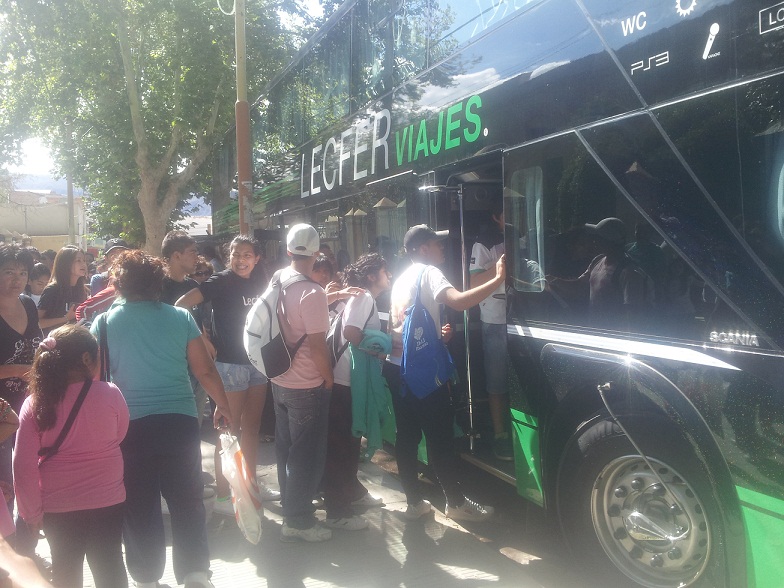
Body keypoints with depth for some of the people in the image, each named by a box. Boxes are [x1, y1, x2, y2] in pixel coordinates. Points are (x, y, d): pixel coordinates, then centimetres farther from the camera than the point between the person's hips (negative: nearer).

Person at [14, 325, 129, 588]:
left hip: (58, 506, 1)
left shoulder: (34, 404, -12)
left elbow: (23, 464, -10)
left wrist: (32, 514, 0)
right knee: (109, 565, 14)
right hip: (107, 499, -1)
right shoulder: (109, 394, -14)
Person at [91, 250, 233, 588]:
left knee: (139, 505, 13)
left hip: (131, 425, 0)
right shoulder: (180, 317, 0)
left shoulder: (105, 322, 0)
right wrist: (223, 406, 12)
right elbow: (205, 370, -1)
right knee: (187, 500, 11)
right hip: (180, 421, 0)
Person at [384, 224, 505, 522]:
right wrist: (499, 279, -26)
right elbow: (459, 302, -27)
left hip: (396, 368, 9)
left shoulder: (402, 278, 18)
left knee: (407, 436, 11)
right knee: (440, 437, 2)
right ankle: (456, 502, 13)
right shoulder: (429, 273, -8)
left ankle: (414, 502, 19)